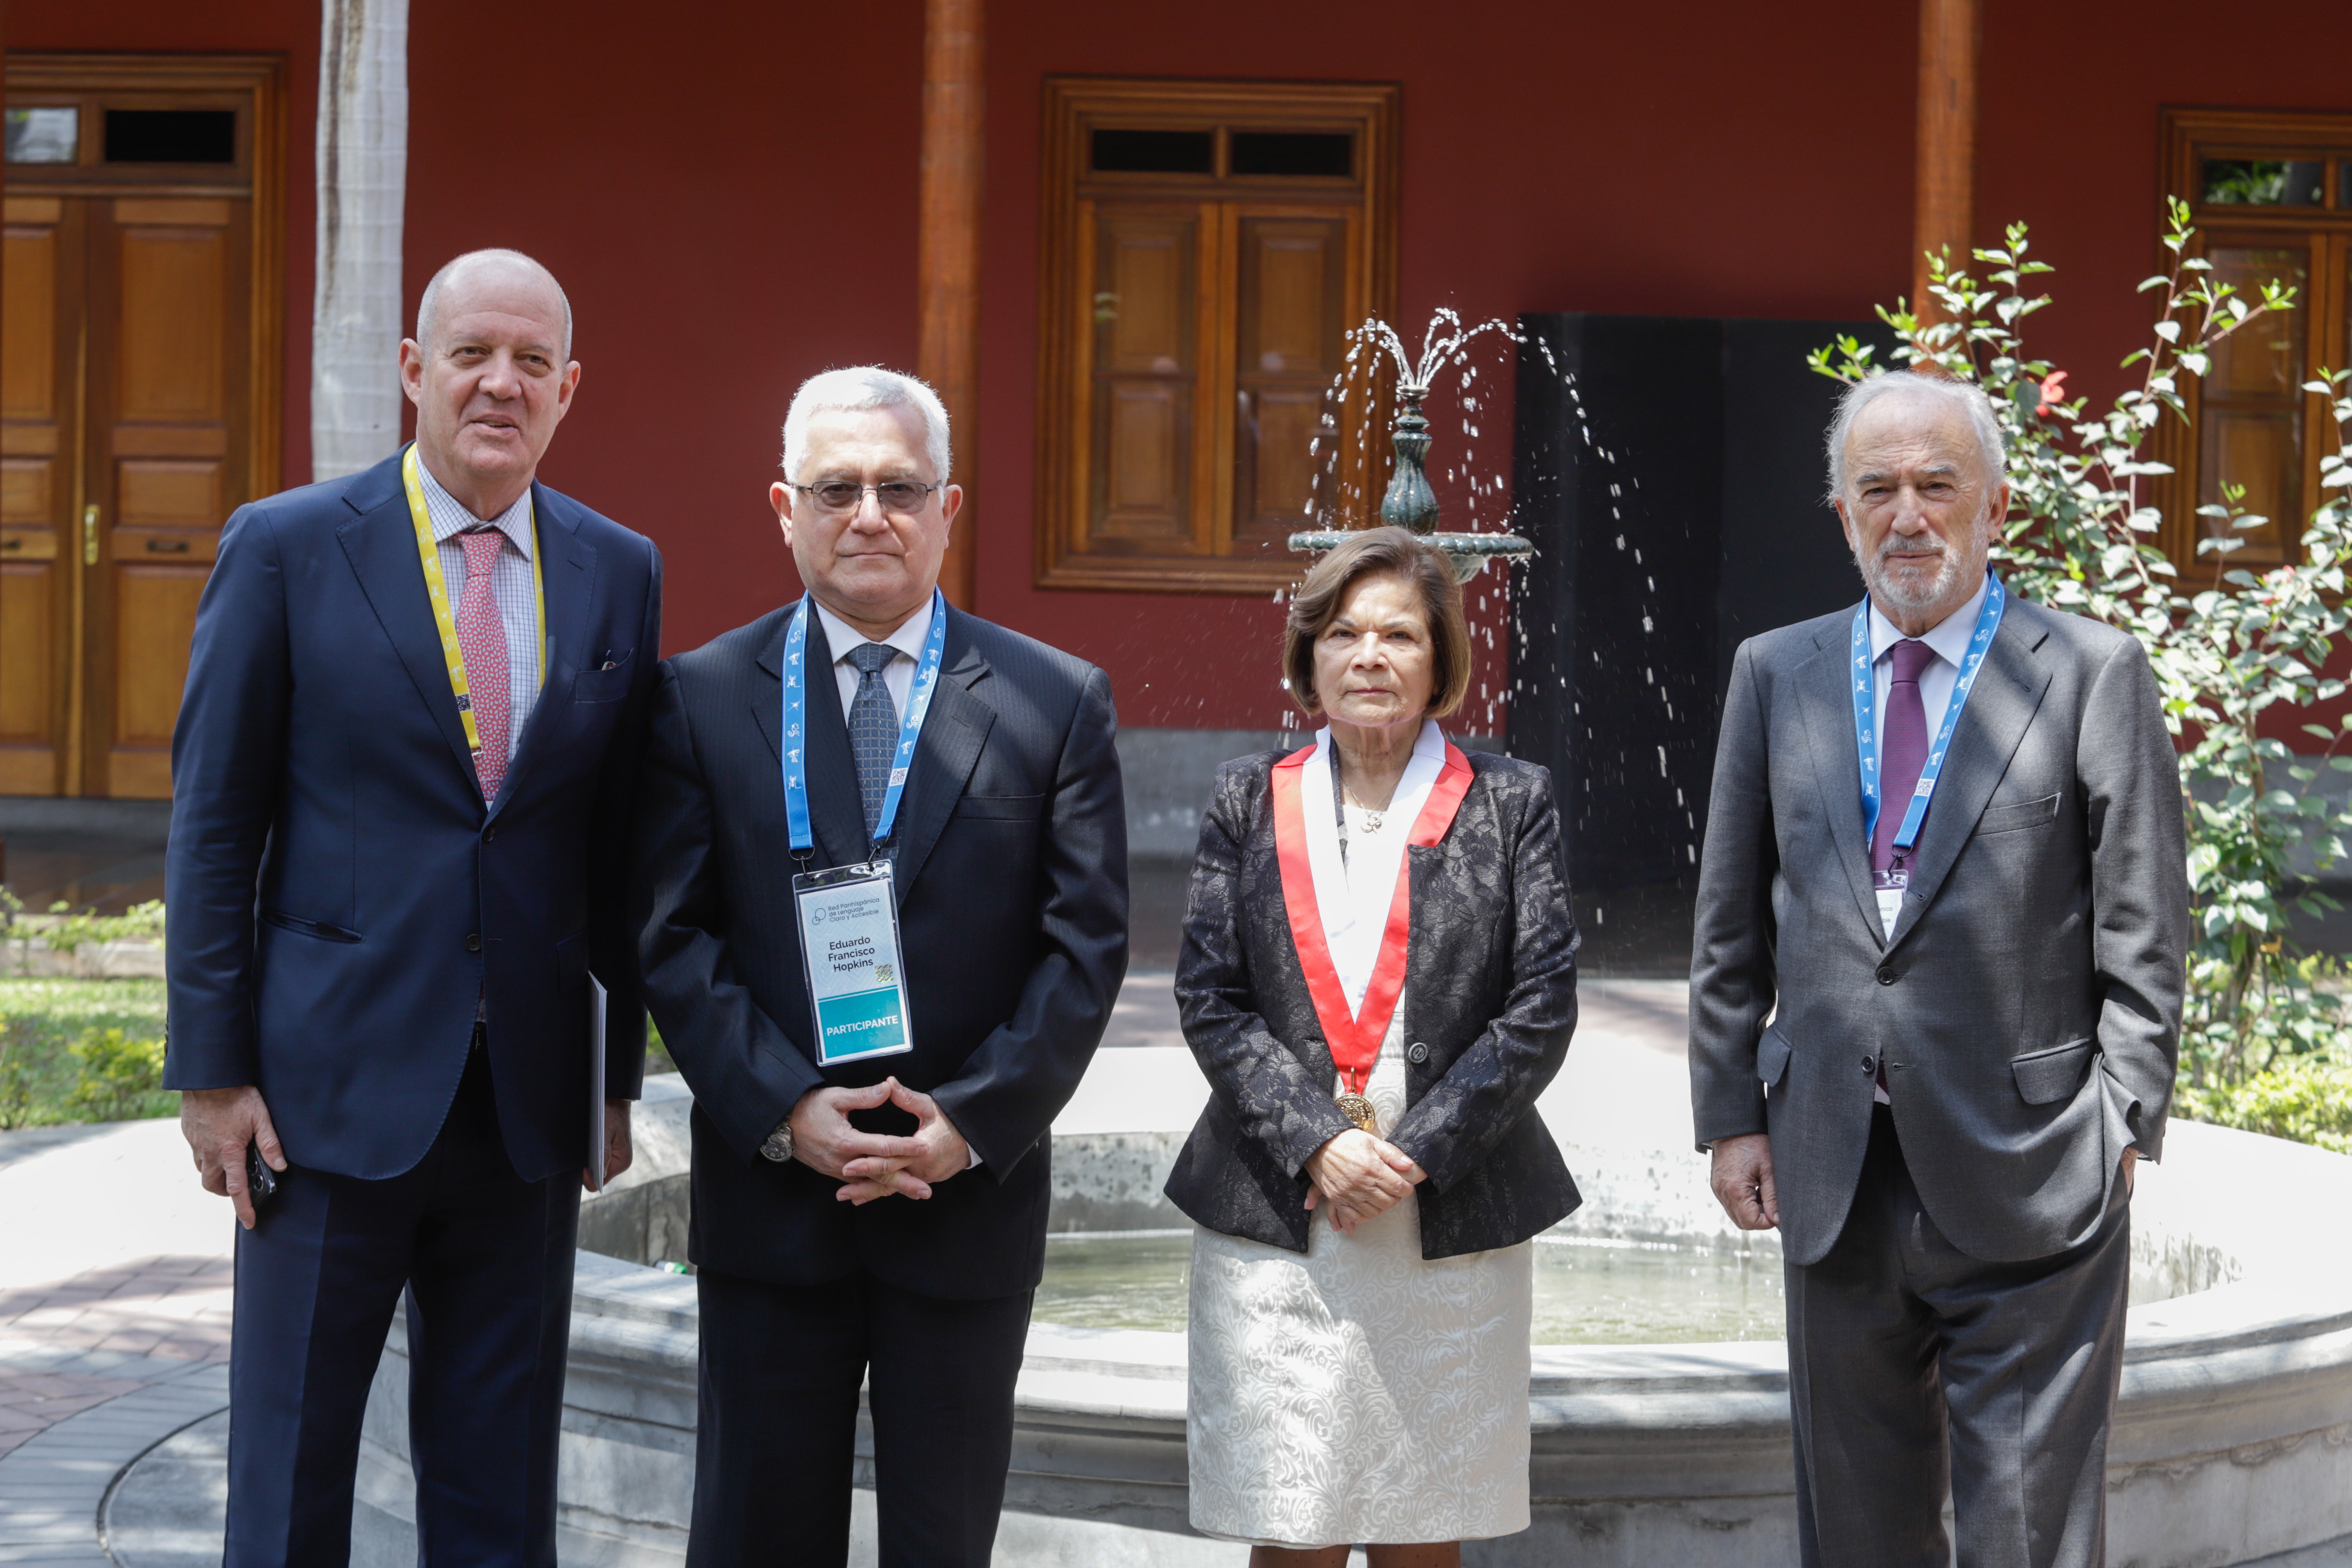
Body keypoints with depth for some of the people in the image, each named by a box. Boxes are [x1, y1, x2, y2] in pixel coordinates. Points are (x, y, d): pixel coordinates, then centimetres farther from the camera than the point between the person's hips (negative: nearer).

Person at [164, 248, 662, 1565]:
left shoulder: (620, 572, 7)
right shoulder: (287, 548, -2)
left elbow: (619, 842, 11)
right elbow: (213, 823, -2)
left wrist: (621, 1070, 9)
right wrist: (213, 1069, -6)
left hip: (529, 1098, 3)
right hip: (335, 1084, -3)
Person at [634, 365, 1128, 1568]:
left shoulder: (1056, 702, 1)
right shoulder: (704, 697, 2)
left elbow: (1086, 943, -2)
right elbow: (674, 938, -2)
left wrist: (975, 1121, -12)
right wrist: (783, 1109, -13)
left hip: (972, 1194, 0)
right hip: (767, 1193, 0)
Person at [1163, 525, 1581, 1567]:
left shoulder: (1511, 803, 5)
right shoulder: (1249, 801, 9)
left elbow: (1541, 1009, -1)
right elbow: (1210, 1001, 3)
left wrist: (1417, 1154, -11)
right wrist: (1316, 1143, -11)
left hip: (1454, 1225, 0)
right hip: (1275, 1222, 1)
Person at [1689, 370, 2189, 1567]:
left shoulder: (2093, 674, -1)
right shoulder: (1776, 673, 10)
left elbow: (2143, 938, -2)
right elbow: (1731, 928, 12)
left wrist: (2123, 1127, -8)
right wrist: (1731, 1113, 6)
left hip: (2026, 1183, -3)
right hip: (1835, 1175, 4)